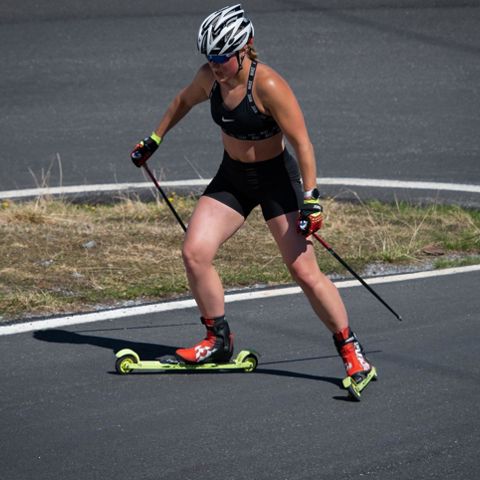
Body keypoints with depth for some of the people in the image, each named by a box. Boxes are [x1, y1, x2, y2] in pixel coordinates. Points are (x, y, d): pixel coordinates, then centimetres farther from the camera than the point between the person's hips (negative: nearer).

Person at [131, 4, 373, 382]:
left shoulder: (268, 86, -25)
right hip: (232, 177, 6)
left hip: (275, 178, -6)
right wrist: (154, 140, 25)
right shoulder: (210, 79, -5)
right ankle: (219, 341, 8)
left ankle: (352, 352, 3)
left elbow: (301, 143, -23)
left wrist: (311, 198, -26)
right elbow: (184, 102, 18)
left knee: (305, 271, -10)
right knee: (194, 253, -9)